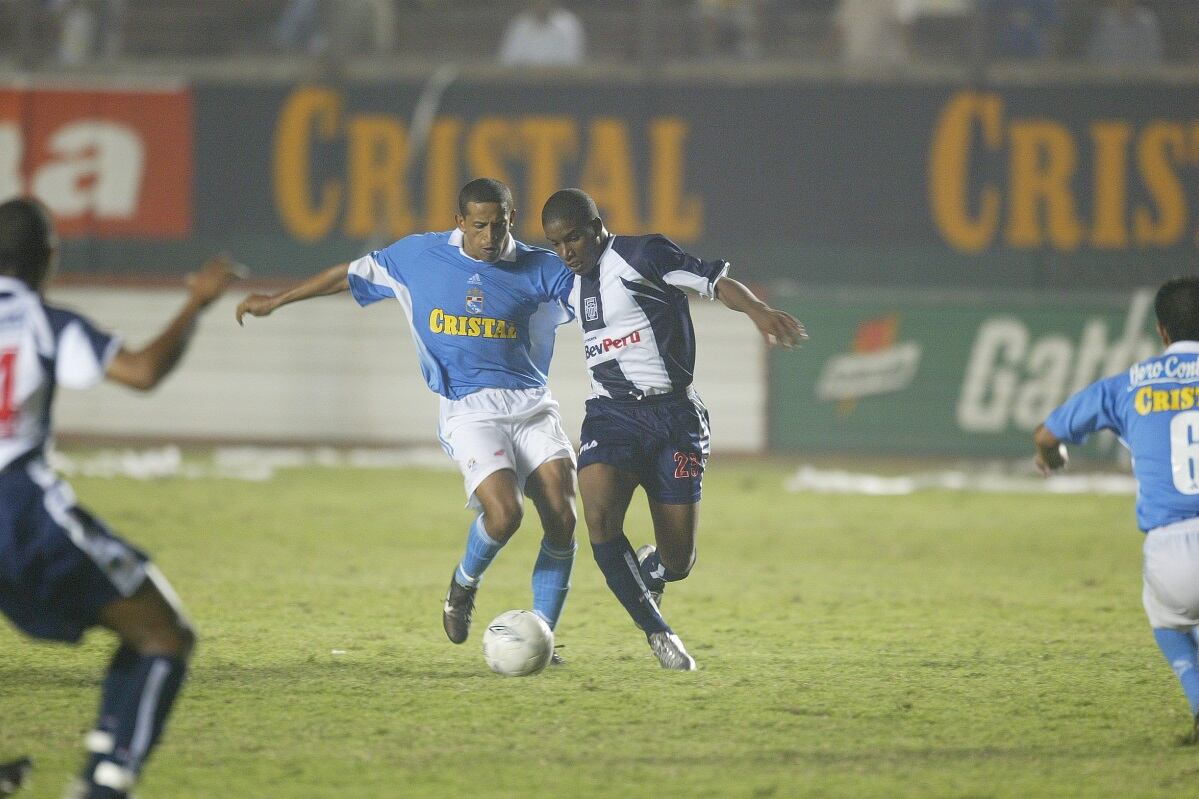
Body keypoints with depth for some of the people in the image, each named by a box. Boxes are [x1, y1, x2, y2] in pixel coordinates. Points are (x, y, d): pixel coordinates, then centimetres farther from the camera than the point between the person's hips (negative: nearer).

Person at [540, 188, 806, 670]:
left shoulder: (641, 256, -7)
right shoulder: (572, 288, 14)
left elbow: (717, 282, -15)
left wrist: (756, 309, -32)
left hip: (673, 413, -4)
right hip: (612, 413, 4)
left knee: (678, 561, -2)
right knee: (599, 516, -26)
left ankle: (648, 571, 37)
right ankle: (657, 632, -13)